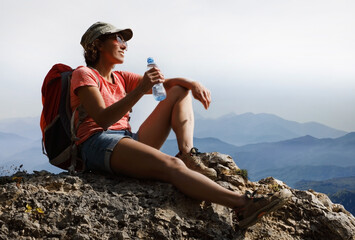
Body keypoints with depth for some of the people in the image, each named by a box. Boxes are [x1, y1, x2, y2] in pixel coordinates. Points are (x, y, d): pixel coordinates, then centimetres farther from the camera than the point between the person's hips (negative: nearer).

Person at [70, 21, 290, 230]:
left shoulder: (121, 79, 21)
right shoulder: (83, 75, 0)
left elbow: (167, 83, 15)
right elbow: (102, 120, -17)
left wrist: (192, 83, -7)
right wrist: (140, 90, -26)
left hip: (128, 141, 8)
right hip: (99, 145, -8)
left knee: (180, 91, 4)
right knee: (172, 166, -34)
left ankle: (187, 154, -19)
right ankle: (242, 205, -43)